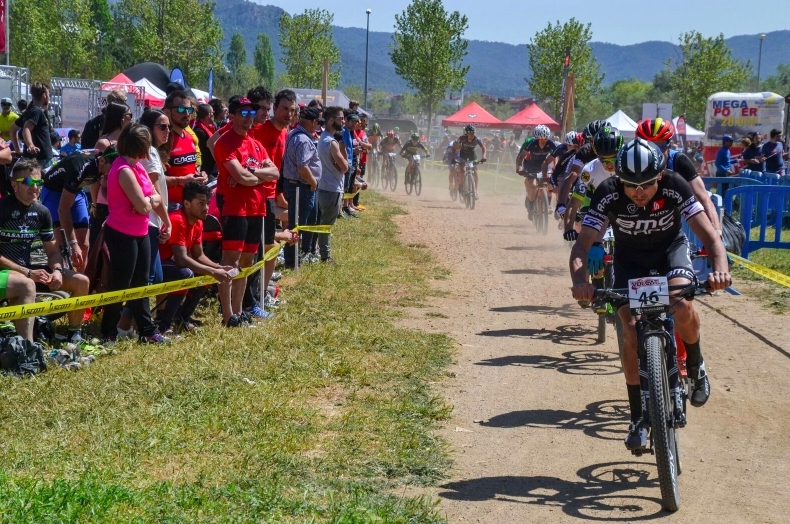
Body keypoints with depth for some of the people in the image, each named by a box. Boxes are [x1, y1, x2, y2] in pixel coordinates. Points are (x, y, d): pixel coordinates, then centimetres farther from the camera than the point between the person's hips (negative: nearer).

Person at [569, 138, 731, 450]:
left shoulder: (674, 187, -30)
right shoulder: (608, 194, -29)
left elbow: (710, 237, -32)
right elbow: (582, 244, -31)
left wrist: (720, 270, -53)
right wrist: (580, 281, -52)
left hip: (670, 248, -1)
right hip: (630, 257, 1)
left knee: (683, 307, -30)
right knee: (631, 330, -16)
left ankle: (695, 367, 2)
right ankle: (638, 419, -5)